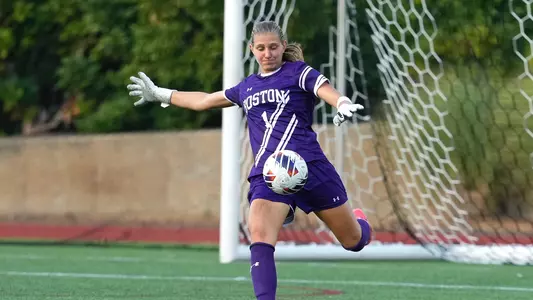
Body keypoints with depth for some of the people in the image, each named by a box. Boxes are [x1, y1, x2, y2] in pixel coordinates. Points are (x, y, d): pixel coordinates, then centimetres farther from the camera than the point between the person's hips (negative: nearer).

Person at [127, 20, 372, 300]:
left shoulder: (298, 72, 4)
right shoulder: (248, 87, 18)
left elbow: (327, 91, -15)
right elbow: (204, 100, 33)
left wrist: (344, 105, -39)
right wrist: (160, 94, 39)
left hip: (309, 167, -3)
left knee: (353, 241, 8)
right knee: (259, 238, -23)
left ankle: (359, 222, 46)